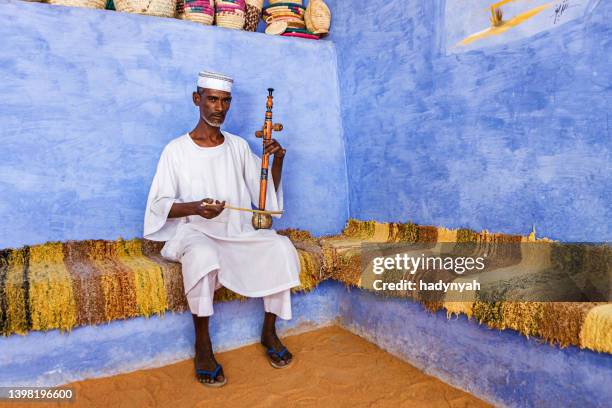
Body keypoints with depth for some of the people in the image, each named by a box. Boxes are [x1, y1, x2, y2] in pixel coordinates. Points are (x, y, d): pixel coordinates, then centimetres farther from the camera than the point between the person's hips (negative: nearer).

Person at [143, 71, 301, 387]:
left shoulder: (239, 146, 9)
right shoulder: (176, 150, -2)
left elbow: (266, 194, 11)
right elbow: (158, 205, -5)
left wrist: (277, 161, -6)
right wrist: (194, 207, -24)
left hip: (239, 231, 4)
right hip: (194, 232, -3)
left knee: (281, 248, -22)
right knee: (203, 256, -38)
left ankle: (269, 331, -4)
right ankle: (203, 344, -16)